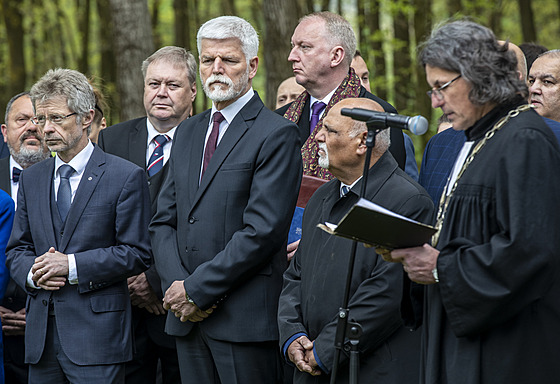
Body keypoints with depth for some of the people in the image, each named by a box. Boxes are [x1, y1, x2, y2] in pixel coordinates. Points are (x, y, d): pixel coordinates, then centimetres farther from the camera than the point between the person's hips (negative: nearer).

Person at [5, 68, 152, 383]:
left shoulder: (126, 177, -2)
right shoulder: (31, 179, 16)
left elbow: (137, 253, -7)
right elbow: (17, 249, 18)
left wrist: (73, 266, -14)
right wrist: (32, 273, -5)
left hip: (98, 331, -5)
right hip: (41, 333, 5)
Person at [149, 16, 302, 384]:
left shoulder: (277, 134, -7)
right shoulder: (188, 132, 17)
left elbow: (262, 231, -15)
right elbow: (164, 221, 14)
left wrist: (197, 290, -14)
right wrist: (177, 283, -4)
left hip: (245, 318, -6)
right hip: (188, 317, 6)